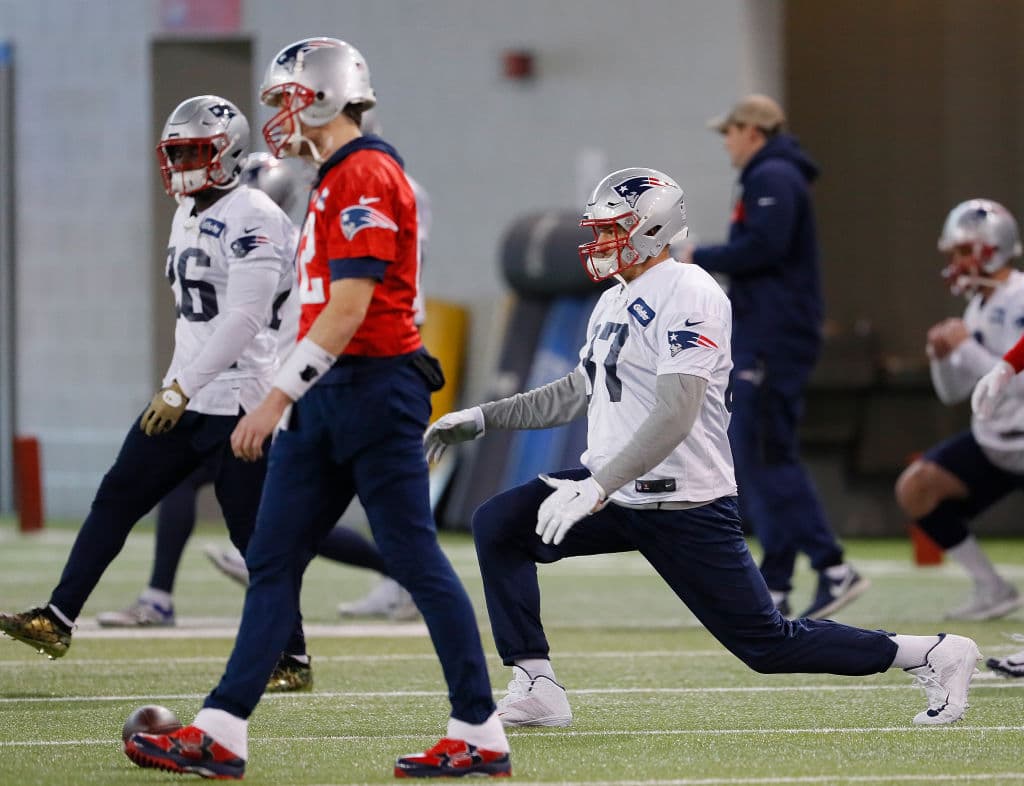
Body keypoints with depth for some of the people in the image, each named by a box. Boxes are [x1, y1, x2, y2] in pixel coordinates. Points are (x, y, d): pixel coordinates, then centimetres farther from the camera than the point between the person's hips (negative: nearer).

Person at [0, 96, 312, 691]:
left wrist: (183, 390, -23)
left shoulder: (253, 219, -15)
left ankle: (293, 661, 6)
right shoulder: (189, 215, 14)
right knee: (116, 499, 5)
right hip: (185, 393, 9)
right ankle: (57, 621, 9)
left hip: (234, 399, -9)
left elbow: (244, 319, -23)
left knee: (255, 533, -4)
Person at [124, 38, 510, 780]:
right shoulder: (338, 180, 17)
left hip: (374, 388, -10)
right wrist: (289, 401, 23)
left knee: (417, 561, -4)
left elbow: (348, 309, -21)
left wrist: (277, 398, -21)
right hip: (328, 397, 10)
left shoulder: (365, 177, -14)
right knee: (272, 561, 7)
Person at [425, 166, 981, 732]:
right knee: (497, 526, -4)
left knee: (766, 643, -5)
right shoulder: (614, 302, 14)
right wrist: (481, 418, 21)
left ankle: (933, 655, 8)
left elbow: (677, 415, -26)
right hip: (614, 490, 9)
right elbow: (581, 392, 27)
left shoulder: (687, 294, -17)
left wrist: (596, 488, -33)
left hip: (682, 508, -9)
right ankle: (535, 689, -5)